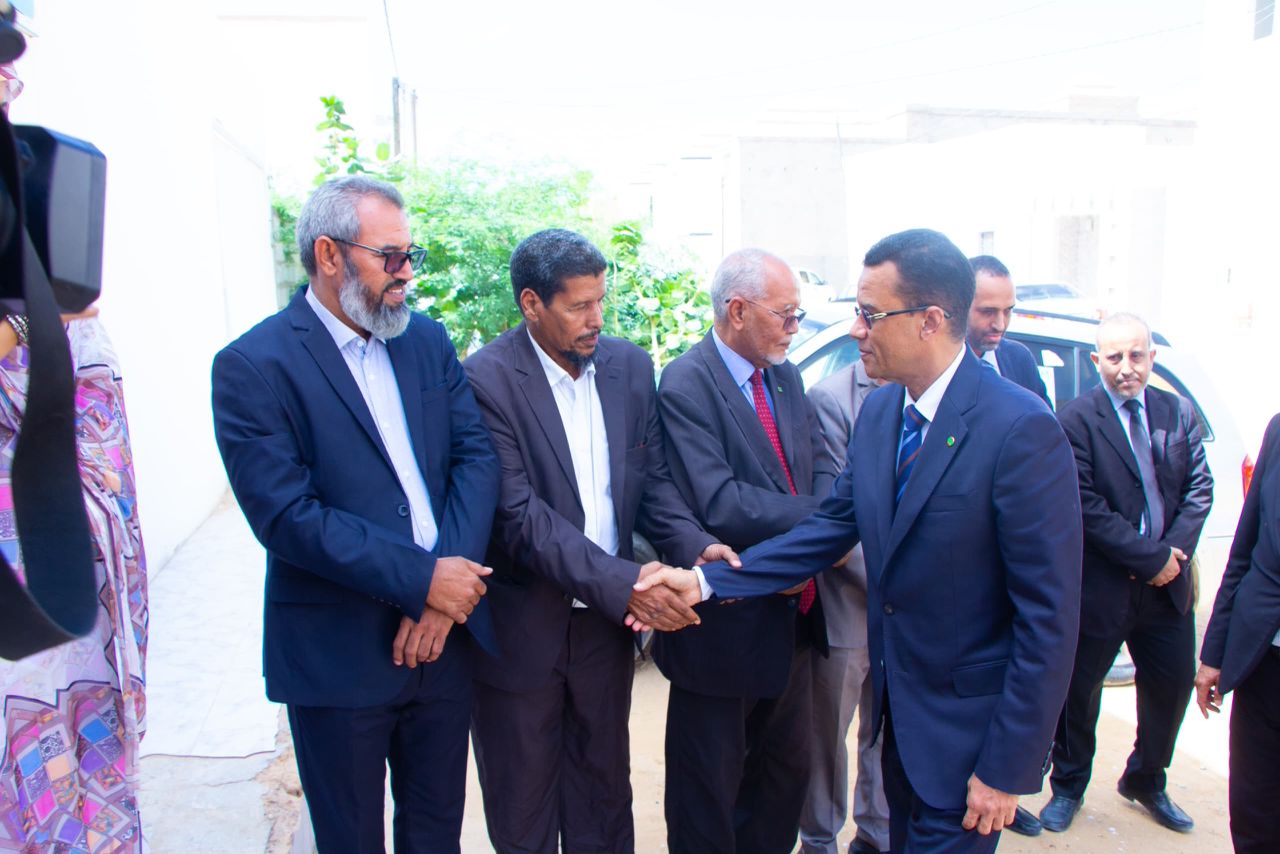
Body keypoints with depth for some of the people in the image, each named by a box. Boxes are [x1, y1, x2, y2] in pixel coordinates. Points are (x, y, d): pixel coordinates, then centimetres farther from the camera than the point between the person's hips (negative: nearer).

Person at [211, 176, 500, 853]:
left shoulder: (428, 341, 5)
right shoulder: (252, 367, -11)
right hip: (338, 654, -4)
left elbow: (477, 455, -3)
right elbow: (286, 516, -19)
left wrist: (445, 594, -15)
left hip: (443, 632, 5)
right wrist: (421, 580, -20)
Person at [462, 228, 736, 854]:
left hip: (607, 619, 5)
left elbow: (651, 478, 2)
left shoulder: (630, 365, 1)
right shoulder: (487, 379, -17)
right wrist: (621, 581, -30)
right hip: (521, 630, -4)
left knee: (603, 794, 22)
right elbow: (518, 515, -22)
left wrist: (695, 546, -17)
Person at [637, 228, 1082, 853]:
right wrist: (707, 581, -6)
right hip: (898, 707, 7)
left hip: (967, 727, -7)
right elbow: (833, 526, 3)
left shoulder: (1020, 430, -23)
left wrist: (1008, 768, -17)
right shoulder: (879, 410, -1)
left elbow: (1049, 616, -21)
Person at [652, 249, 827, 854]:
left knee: (786, 769, 24)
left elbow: (811, 475, 6)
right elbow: (719, 506, -28)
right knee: (710, 791, 12)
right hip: (725, 623, -8)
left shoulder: (787, 379, 7)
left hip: (791, 616, 8)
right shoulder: (686, 385, -19)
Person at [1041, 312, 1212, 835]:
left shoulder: (1178, 413, 6)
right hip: (1100, 587, -5)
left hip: (1166, 583, 5)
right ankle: (1068, 788, 30)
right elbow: (1087, 508, -16)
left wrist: (1177, 550, -10)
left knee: (1173, 684, 15)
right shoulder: (1076, 420, -12)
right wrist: (1153, 556, -16)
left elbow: (1199, 487, 4)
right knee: (1080, 689, 9)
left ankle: (1145, 781, 39)